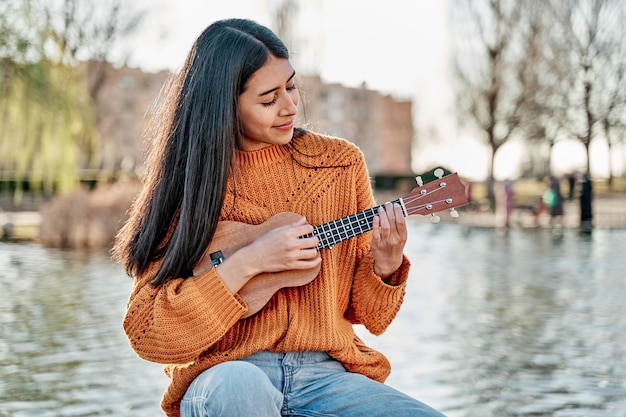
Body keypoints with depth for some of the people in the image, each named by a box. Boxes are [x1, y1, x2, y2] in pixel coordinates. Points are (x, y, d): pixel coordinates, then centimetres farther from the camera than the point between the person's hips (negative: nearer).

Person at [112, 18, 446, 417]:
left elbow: (364, 312, 11)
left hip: (326, 373, 2)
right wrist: (247, 262, -17)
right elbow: (146, 333, -10)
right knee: (240, 384, -37)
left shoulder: (341, 162, 5)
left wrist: (385, 266, -11)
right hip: (224, 375, -2)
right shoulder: (190, 184, -3)